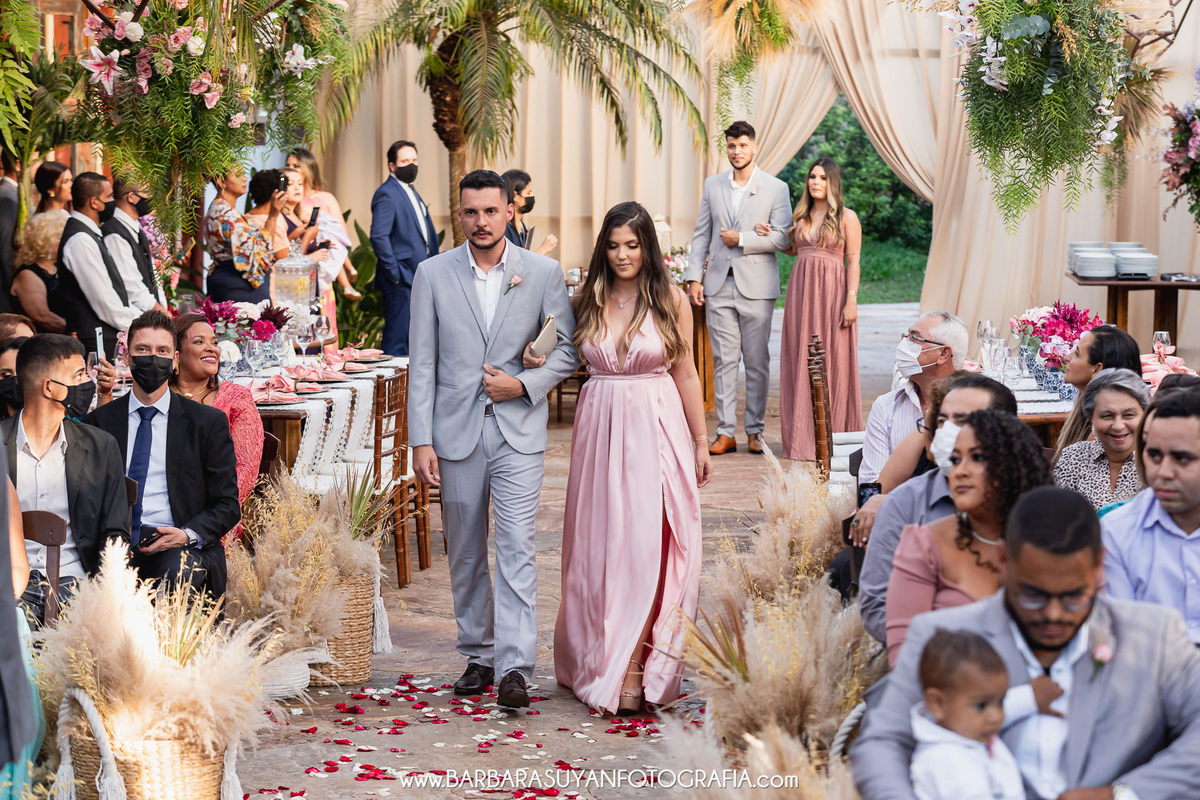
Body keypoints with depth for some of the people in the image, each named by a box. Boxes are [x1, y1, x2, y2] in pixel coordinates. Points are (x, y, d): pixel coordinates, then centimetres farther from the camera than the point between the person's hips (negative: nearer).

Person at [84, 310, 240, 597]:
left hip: (179, 545, 0)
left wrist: (187, 534, -12)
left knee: (177, 573, -36)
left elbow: (228, 504, 8)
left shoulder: (209, 422, 10)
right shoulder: (99, 422, 15)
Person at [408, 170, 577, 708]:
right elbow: (422, 363, 1)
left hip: (518, 431, -2)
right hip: (456, 432, 2)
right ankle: (478, 656, 25)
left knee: (516, 551, -10)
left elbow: (569, 349, 5)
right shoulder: (433, 274, 2)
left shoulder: (543, 273, 1)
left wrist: (524, 384, -11)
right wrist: (421, 441, -4)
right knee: (466, 555, 11)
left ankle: (515, 669, -11)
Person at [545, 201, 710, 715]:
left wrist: (701, 442, 5)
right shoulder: (588, 301, 6)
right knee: (600, 544, 5)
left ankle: (634, 671, -1)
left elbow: (685, 373, 4)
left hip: (657, 429, -2)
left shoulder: (670, 301, -1)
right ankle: (597, 660, 18)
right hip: (600, 427, 3)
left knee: (645, 544, -7)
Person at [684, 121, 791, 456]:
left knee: (757, 361, 2)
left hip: (756, 287, -2)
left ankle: (754, 431, 11)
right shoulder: (712, 186, 11)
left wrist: (741, 239, -11)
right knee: (723, 360, 2)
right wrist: (693, 277, 3)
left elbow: (781, 238, -5)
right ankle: (726, 432, 5)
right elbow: (701, 235, 11)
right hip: (719, 286, 2)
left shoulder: (776, 188, 1)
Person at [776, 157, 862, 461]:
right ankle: (804, 436, 8)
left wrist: (851, 300, -12)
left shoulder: (846, 217, -1)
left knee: (833, 362, -1)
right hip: (801, 290, 4)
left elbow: (853, 261, -5)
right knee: (801, 362, 3)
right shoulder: (800, 216, 12)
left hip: (832, 292, -4)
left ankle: (834, 436, 6)